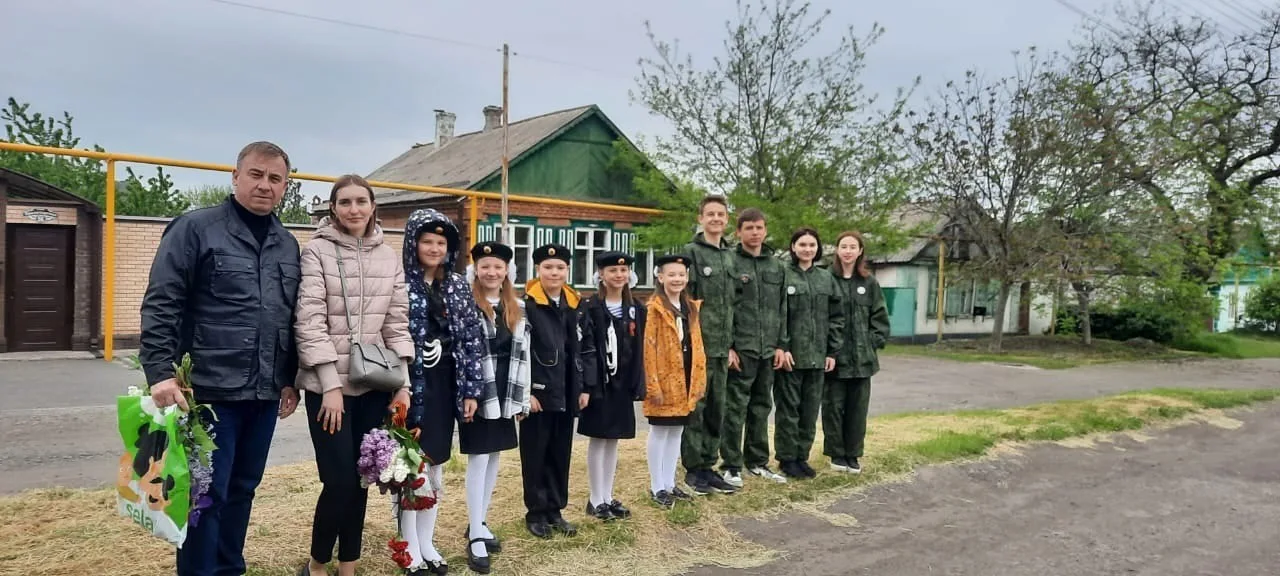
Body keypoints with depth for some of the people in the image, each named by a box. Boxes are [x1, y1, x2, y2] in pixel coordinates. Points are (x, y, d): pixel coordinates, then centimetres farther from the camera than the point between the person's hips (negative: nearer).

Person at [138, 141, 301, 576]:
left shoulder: (288, 245, 12)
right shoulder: (195, 229, -5)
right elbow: (160, 305, -9)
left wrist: (290, 380, 13)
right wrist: (160, 372, -16)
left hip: (265, 394, 6)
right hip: (211, 390, -5)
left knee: (242, 490, 16)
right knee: (207, 495, 2)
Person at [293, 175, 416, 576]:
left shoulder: (389, 257, 8)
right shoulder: (317, 250, -5)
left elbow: (397, 321, 7)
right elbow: (309, 320, -10)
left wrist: (402, 383, 1)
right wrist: (331, 385, -14)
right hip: (329, 384, -4)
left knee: (362, 479, 10)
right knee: (340, 480, -5)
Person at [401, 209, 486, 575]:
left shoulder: (458, 287, 8)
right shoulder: (399, 283, -6)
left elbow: (471, 340, 6)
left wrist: (471, 390, 1)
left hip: (444, 388, 5)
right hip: (409, 386, -4)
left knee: (435, 470, 12)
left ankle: (427, 544, 25)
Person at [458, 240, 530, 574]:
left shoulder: (517, 309, 10)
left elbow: (522, 355, 10)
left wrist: (521, 399, 7)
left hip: (505, 393, 6)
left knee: (494, 459, 13)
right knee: (479, 460, -4)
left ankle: (479, 523, 28)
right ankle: (475, 537, 4)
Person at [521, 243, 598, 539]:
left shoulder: (575, 306, 8)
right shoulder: (526, 305, -9)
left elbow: (587, 348, 10)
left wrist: (585, 387, 5)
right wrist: (525, 391, -17)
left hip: (567, 394, 5)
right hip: (537, 393, -5)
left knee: (561, 454, 14)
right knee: (535, 454, 6)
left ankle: (555, 510, 26)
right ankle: (536, 512, 19)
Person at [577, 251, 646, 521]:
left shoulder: (636, 309, 8)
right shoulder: (590, 308, -8)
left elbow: (639, 351, 8)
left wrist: (638, 385, 4)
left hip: (623, 384, 5)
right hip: (599, 382, -5)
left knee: (613, 441, 12)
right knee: (598, 440, 3)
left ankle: (608, 496, 22)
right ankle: (596, 499, 14)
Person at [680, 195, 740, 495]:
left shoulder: (730, 256, 14)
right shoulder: (690, 252, -5)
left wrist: (730, 344, 14)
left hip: (721, 348, 6)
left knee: (716, 410, 11)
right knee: (695, 408, 0)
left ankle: (708, 466, 21)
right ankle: (693, 469, 11)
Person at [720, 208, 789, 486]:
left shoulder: (777, 266, 13)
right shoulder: (730, 262, -4)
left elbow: (782, 308, 15)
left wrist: (780, 344, 8)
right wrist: (727, 346, -13)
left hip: (767, 349, 6)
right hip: (740, 348, -5)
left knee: (761, 406, 13)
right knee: (735, 407, -1)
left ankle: (758, 461, 24)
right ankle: (731, 465, 8)